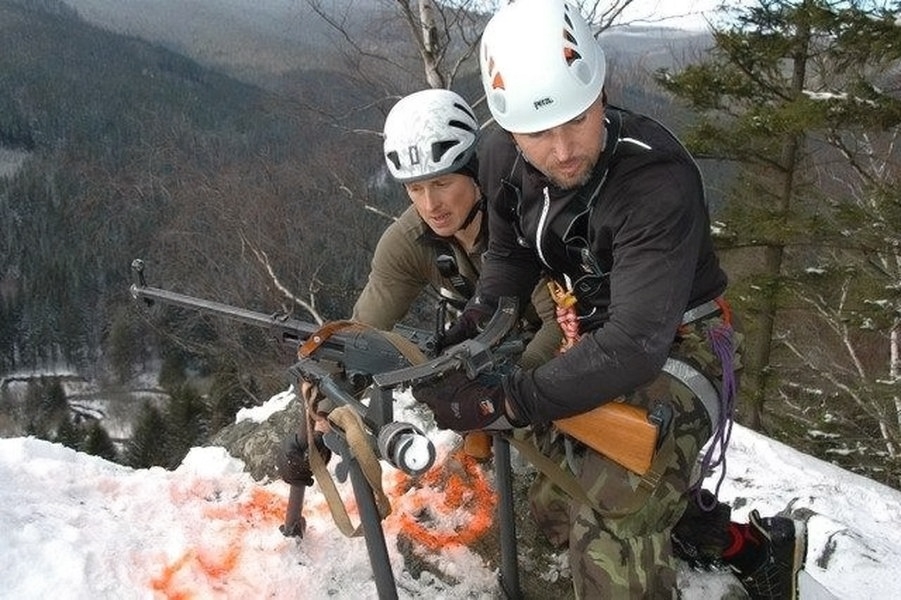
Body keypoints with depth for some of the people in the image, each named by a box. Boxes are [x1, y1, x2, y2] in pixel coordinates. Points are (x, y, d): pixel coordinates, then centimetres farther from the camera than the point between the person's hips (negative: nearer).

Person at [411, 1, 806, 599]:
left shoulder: (659, 180, -34)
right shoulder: (503, 160, -13)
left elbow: (636, 343, -39)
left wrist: (501, 401, -38)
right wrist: (463, 338, -8)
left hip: (675, 347, -7)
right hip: (595, 339, 8)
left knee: (608, 524, -25)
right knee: (557, 509, 16)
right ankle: (757, 546, 24)